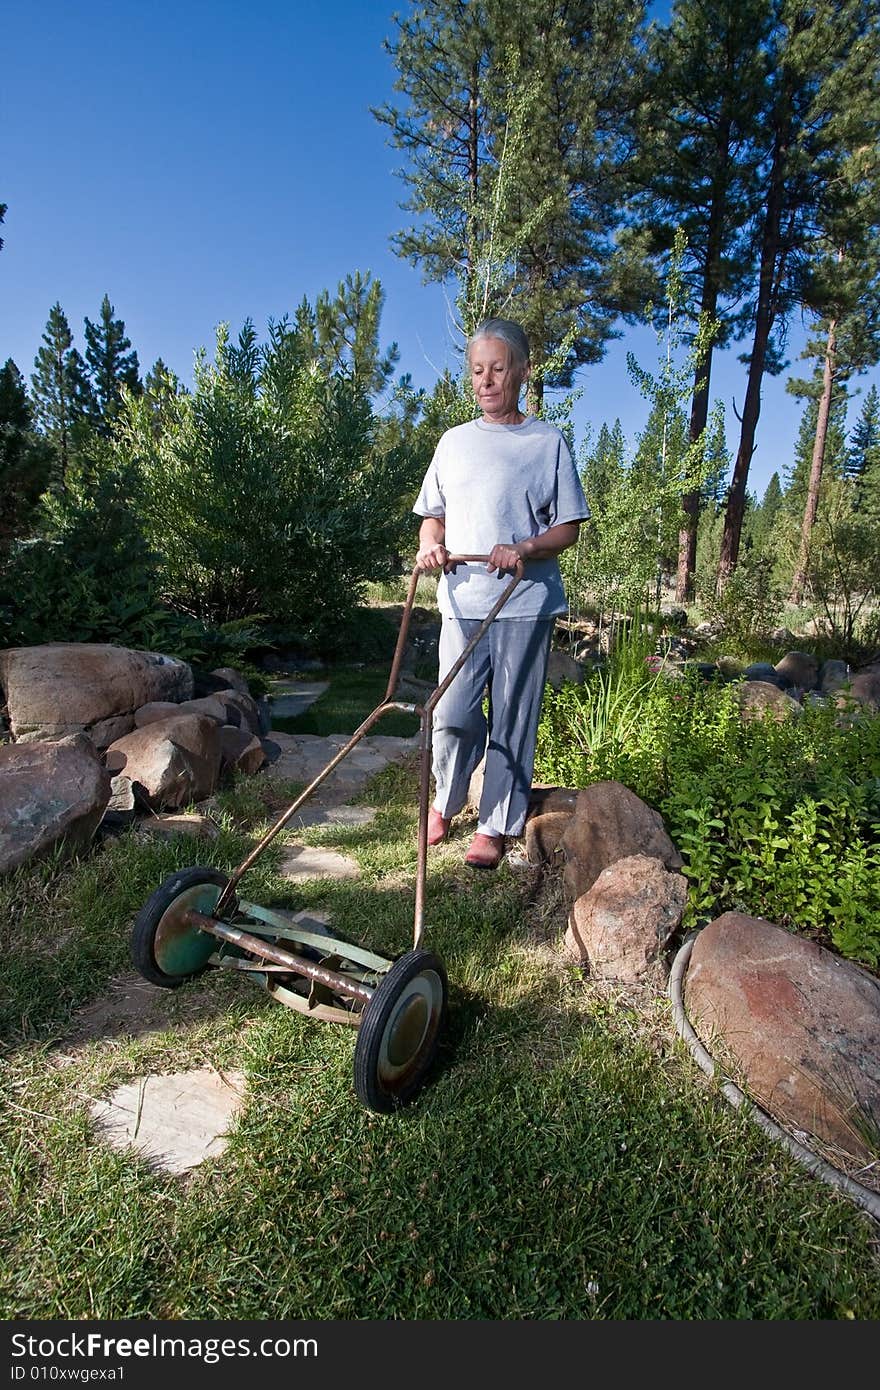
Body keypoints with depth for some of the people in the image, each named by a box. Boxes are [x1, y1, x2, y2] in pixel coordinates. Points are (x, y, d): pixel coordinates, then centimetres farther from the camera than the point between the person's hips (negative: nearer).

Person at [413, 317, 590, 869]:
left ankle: (495, 826, 16)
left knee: (512, 719, 2)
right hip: (462, 602, 3)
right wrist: (430, 546, -3)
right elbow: (433, 514, 20)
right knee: (452, 715, 0)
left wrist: (524, 549, -17)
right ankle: (446, 802, 26)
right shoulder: (454, 441, 15)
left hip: (526, 602, -2)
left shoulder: (548, 441, 5)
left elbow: (568, 528, 2)